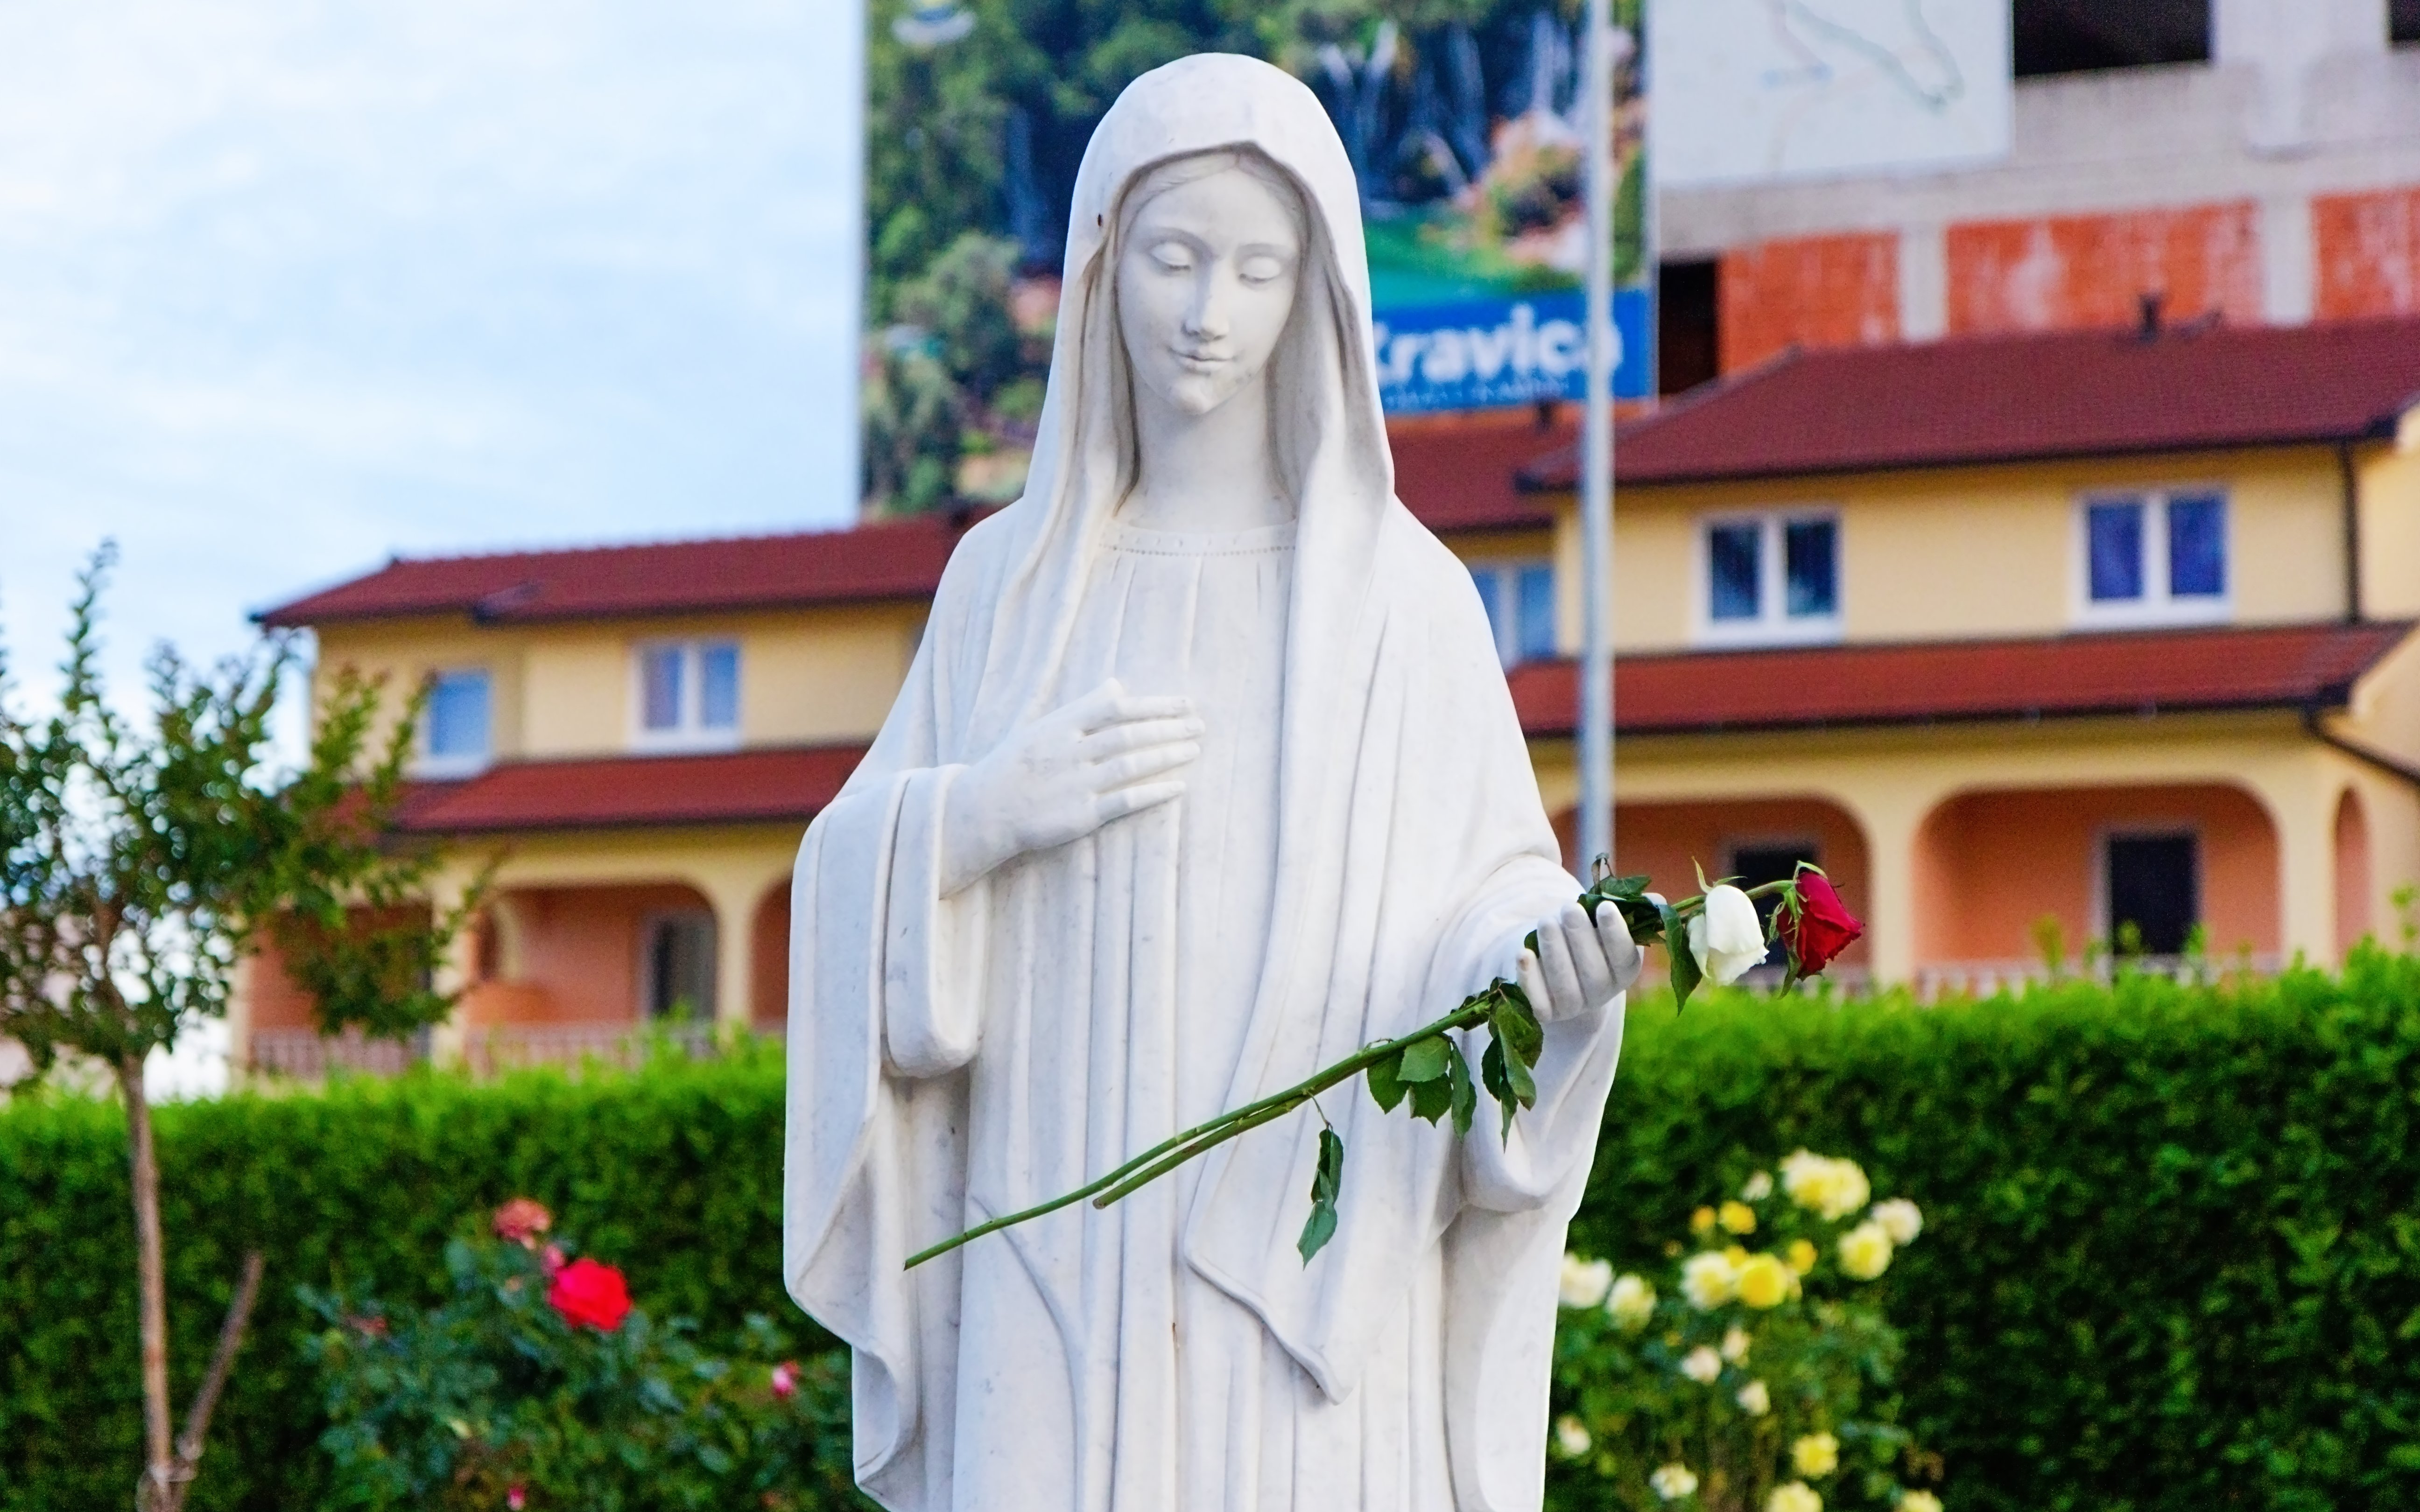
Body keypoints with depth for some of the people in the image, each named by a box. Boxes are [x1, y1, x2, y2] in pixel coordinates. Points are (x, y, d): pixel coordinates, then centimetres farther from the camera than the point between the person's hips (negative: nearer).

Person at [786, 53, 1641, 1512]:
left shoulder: (1401, 591, 1)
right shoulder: (1012, 579, 9)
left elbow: (1482, 901, 0)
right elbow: (863, 893, 10)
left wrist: (1554, 965, -22)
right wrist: (988, 814, -10)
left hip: (1311, 1288, -2)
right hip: (1060, 1288, 2)